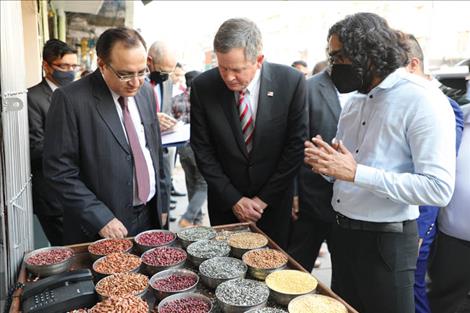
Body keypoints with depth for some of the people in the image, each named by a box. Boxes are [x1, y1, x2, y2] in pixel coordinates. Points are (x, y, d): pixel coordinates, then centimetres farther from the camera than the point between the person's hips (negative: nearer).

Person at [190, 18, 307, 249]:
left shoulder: (291, 82, -15)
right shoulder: (203, 87, -13)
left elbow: (296, 145, -10)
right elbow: (203, 150, -6)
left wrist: (264, 199, -9)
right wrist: (233, 199, -8)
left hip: (274, 201, 0)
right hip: (225, 202, 1)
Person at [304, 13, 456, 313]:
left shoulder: (422, 100, -16)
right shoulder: (355, 100, 8)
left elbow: (438, 188, -23)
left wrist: (355, 173, -26)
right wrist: (325, 162, -7)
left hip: (386, 240, -7)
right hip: (343, 232, 7)